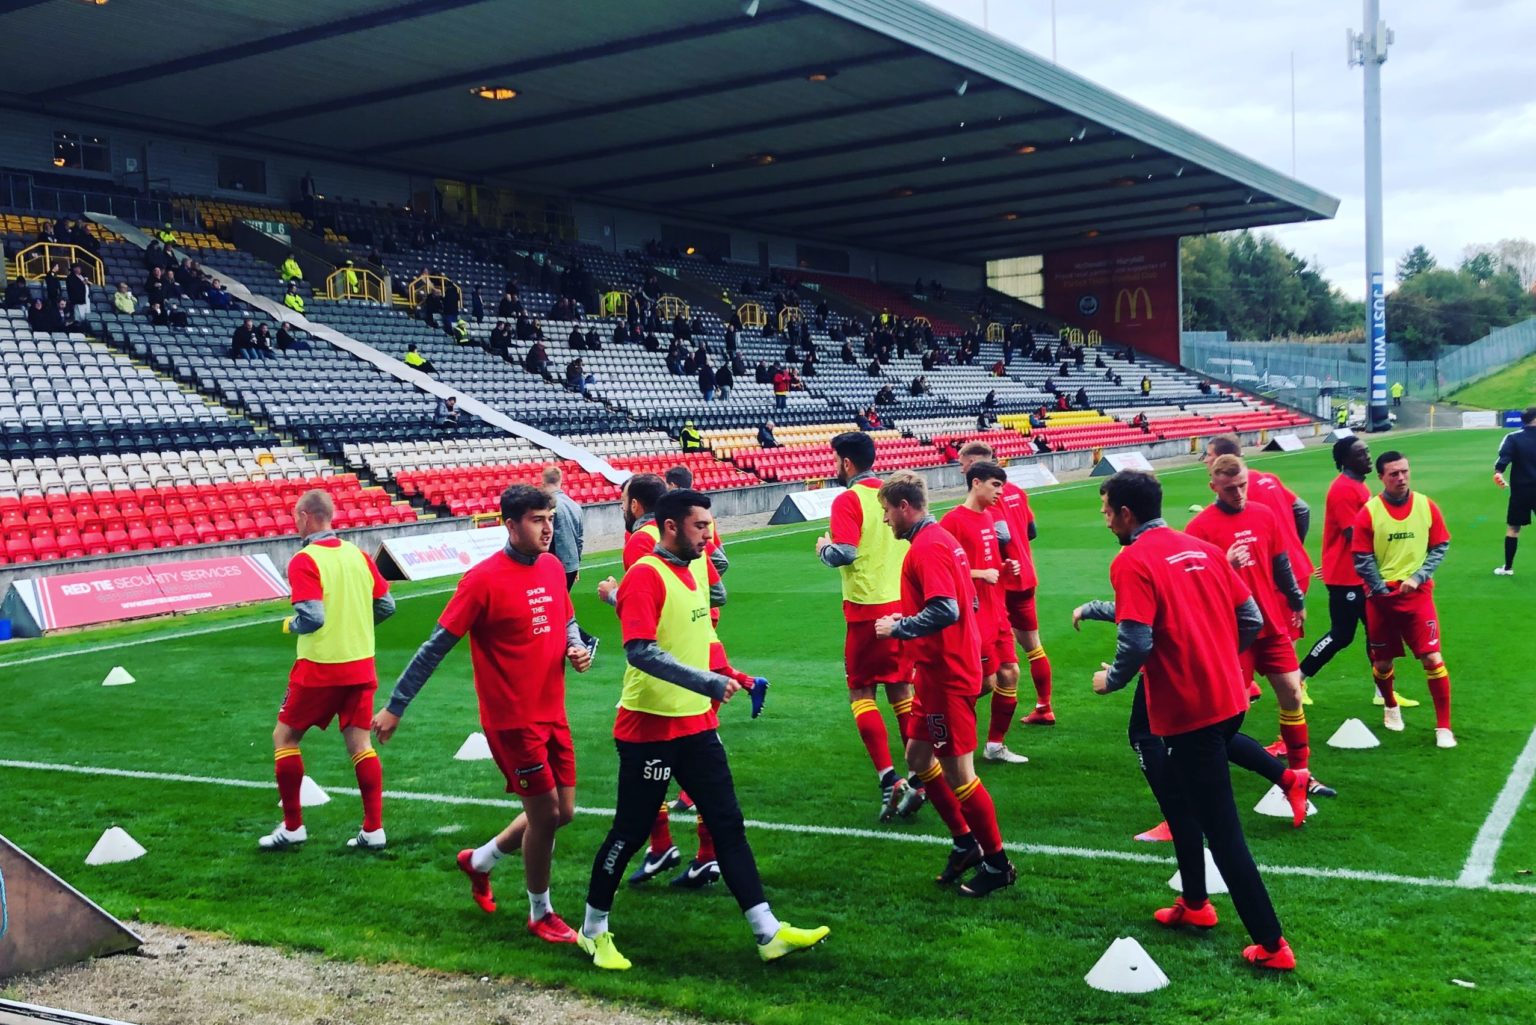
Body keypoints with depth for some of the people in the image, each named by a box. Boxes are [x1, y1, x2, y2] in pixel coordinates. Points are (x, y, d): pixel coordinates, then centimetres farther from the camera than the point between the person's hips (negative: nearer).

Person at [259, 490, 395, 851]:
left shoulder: (304, 561, -13)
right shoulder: (358, 554, 5)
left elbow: (312, 618, -21)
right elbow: (386, 605, 7)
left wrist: (289, 625, -1)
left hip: (320, 668, -5)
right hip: (361, 665, 5)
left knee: (284, 737, 12)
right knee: (360, 743, 9)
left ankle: (292, 826, 15)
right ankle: (373, 829, 7)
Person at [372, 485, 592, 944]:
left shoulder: (552, 567, 4)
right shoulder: (484, 579, -17)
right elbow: (437, 645, -12)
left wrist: (576, 649, -3)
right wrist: (395, 706, -9)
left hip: (553, 714, 7)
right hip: (513, 721, -7)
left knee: (563, 812, 13)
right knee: (545, 814, 0)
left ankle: (480, 861, 37)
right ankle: (540, 914, 23)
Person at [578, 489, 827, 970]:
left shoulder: (690, 569, 11)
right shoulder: (645, 575, -16)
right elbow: (640, 651, -27)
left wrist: (721, 678, 21)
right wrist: (708, 683, -31)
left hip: (696, 723, 8)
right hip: (650, 727, -8)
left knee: (728, 823, 7)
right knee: (631, 831, 4)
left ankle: (768, 933, 10)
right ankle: (593, 930, 23)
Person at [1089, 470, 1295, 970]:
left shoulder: (1132, 562, -14)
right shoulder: (1203, 549, 8)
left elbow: (1137, 643, -23)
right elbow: (1251, 620, 10)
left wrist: (1110, 680, -4)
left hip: (1187, 712, -8)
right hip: (1228, 699, 8)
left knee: (1222, 830, 1)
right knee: (1176, 794, 26)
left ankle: (1270, 945, 7)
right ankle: (1194, 903, 36)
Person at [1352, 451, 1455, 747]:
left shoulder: (1426, 506, -2)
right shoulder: (1369, 512, -7)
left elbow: (1440, 546, 2)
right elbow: (1362, 558, -5)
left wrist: (1417, 577, -10)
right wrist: (1382, 588, -10)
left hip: (1418, 594, 0)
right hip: (1381, 596, 0)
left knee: (1432, 658, -10)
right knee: (1382, 662, 11)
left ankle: (1444, 727, 0)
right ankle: (1391, 707, 41)